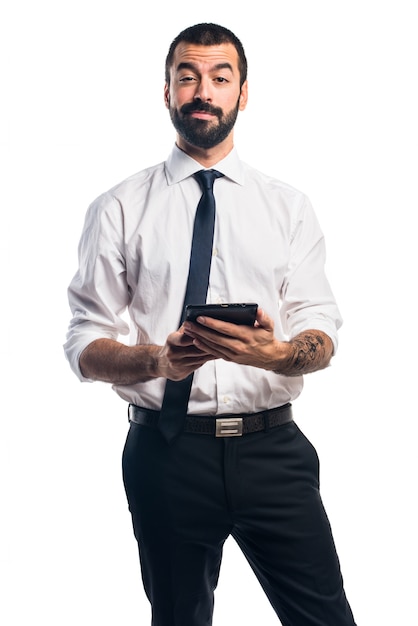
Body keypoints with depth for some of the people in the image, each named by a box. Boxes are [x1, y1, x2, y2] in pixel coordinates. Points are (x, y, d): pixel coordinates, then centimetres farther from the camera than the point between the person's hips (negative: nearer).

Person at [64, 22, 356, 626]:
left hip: (273, 447, 1)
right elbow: (85, 346, -2)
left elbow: (322, 336, 0)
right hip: (167, 454, -1)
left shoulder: (288, 206, 7)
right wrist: (159, 359, -22)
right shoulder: (119, 209, 1)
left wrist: (274, 352, -23)